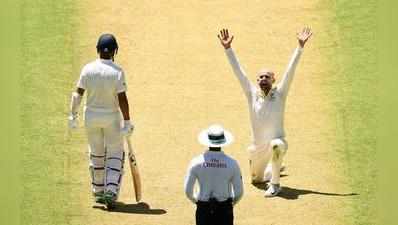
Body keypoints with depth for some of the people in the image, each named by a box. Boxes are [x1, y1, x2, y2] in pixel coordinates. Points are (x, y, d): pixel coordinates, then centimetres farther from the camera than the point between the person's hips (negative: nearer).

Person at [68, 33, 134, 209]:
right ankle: (111, 192, -8)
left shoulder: (88, 69, -8)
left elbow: (78, 94, -8)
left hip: (91, 117, 3)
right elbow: (122, 99, -17)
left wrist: (73, 115, -1)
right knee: (115, 155, 8)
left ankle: (99, 193, 27)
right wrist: (127, 122, -12)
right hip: (112, 117, -3)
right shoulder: (117, 71, -15)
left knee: (96, 155, 19)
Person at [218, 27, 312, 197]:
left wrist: (300, 47, -22)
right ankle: (274, 169, 55)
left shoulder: (279, 93, -8)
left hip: (277, 142, -4)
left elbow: (290, 70, -15)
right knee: (256, 179, 20)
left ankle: (275, 184, -24)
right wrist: (227, 49, -12)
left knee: (276, 145, -40)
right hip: (257, 148, 4)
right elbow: (238, 71, -6)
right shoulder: (252, 94, -2)